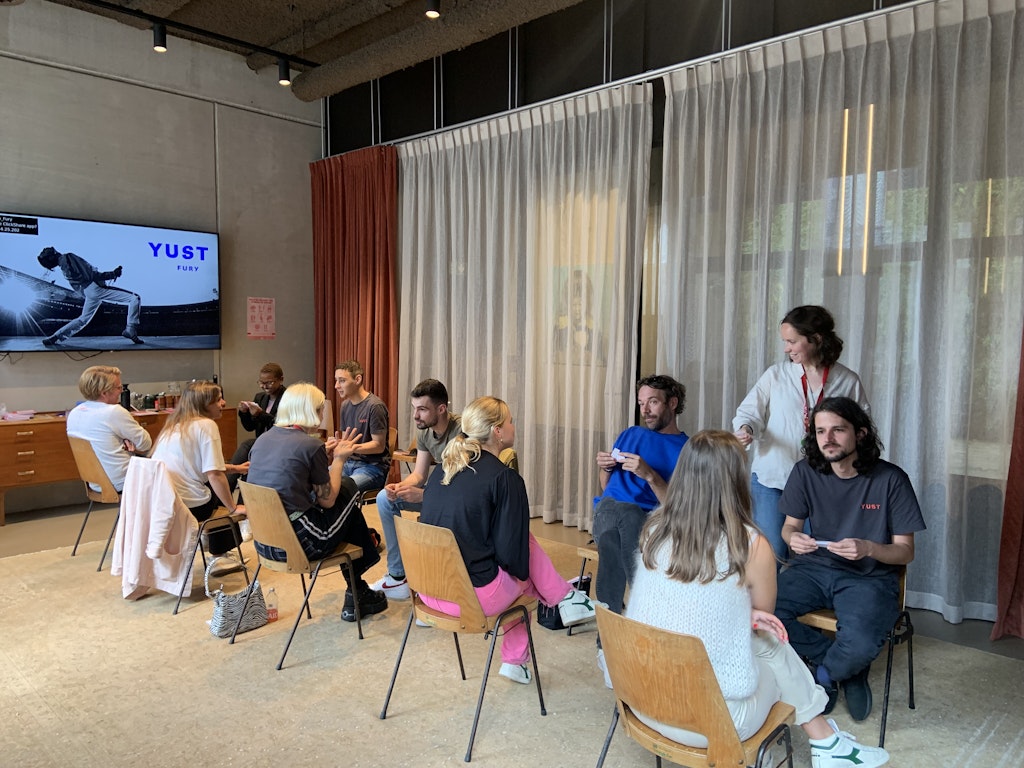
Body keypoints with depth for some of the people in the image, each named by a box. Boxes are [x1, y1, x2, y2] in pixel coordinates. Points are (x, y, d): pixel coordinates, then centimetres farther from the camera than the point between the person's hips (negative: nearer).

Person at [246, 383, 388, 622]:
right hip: (296, 544, -7)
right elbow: (327, 500, -5)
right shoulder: (311, 445, -13)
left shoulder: (263, 439, 8)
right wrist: (338, 459, 6)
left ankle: (356, 591, 32)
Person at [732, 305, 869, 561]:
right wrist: (745, 429, -20)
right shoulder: (776, 374, 2)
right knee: (770, 555, 0)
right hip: (771, 478, 0)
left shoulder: (848, 382, 3)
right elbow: (749, 411, 1)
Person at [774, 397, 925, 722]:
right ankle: (843, 665, 0)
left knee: (860, 645, -33)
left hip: (870, 576, -3)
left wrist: (868, 548, -27)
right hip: (814, 567, 3)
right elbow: (790, 525, 9)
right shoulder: (805, 473, -3)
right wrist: (793, 538, -17)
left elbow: (905, 551, -5)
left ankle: (826, 673, 7)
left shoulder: (891, 479, -10)